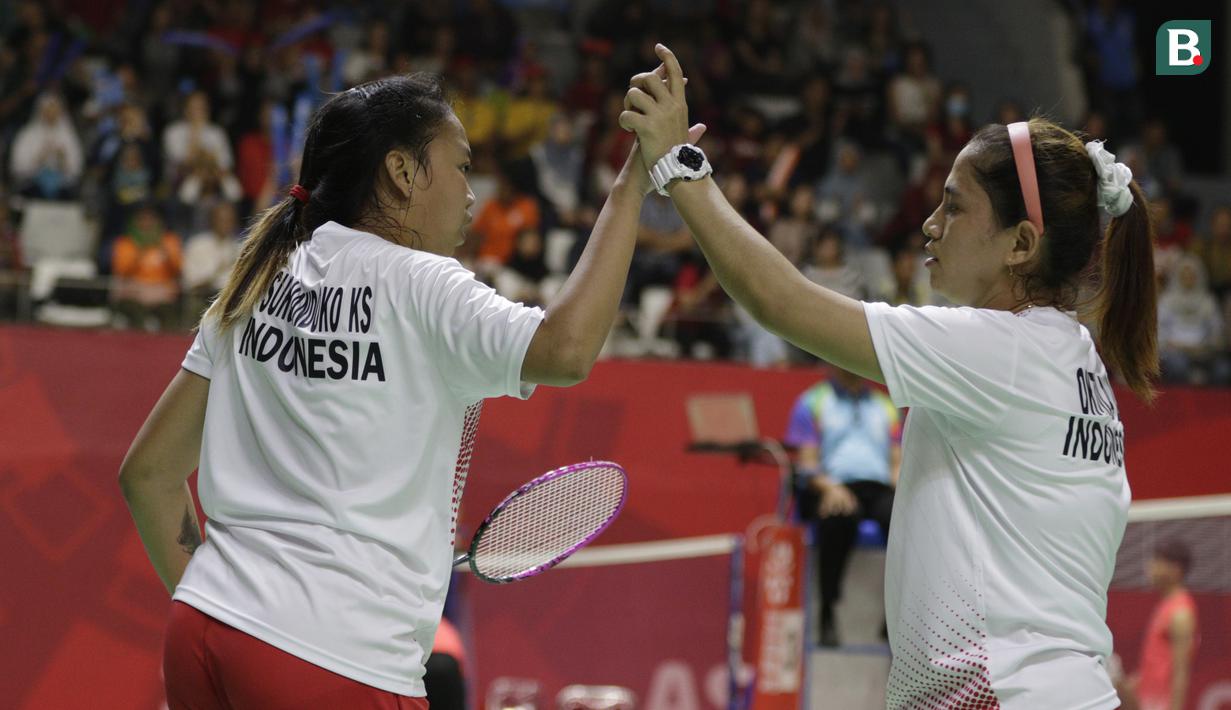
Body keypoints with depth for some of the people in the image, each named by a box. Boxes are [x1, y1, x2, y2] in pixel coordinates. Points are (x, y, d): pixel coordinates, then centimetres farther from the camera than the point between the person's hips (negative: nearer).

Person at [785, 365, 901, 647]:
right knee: (841, 518, -40)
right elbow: (806, 462, 4)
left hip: (878, 487, 3)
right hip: (832, 488, -3)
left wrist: (899, 485, -5)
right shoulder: (811, 403, 14)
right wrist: (829, 487, -17)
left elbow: (898, 462, 19)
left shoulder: (886, 407, 26)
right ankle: (828, 613, -35)